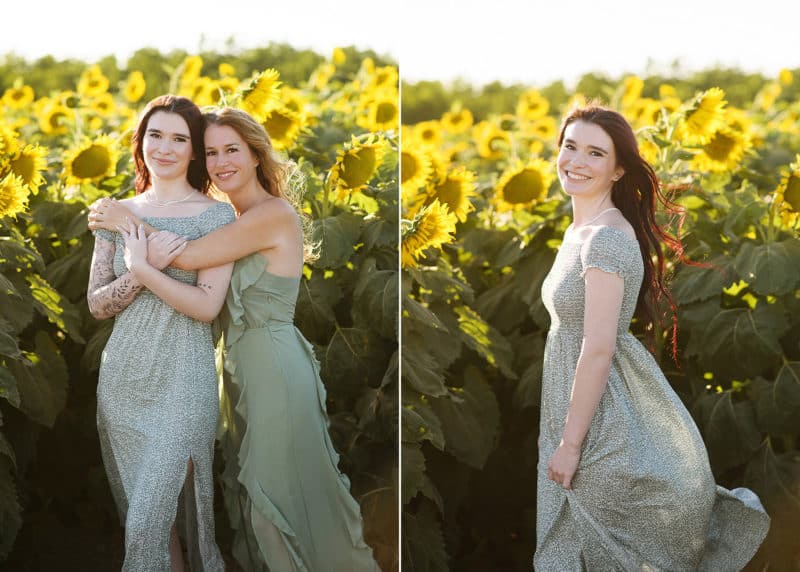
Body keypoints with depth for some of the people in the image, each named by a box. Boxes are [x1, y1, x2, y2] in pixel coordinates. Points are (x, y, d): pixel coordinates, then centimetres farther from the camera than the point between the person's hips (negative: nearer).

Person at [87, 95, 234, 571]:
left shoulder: (216, 216, -4)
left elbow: (208, 305, -13)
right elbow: (97, 304, 4)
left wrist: (142, 269, -16)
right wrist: (144, 269, -13)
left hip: (181, 378, -5)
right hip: (123, 375, 5)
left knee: (149, 519, -9)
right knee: (138, 507, 12)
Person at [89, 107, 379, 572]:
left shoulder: (275, 214, -18)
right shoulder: (235, 222, 11)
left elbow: (189, 257, -23)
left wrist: (127, 220, -11)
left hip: (275, 367, -9)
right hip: (242, 367, 9)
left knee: (282, 489, 1)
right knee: (255, 488, 17)